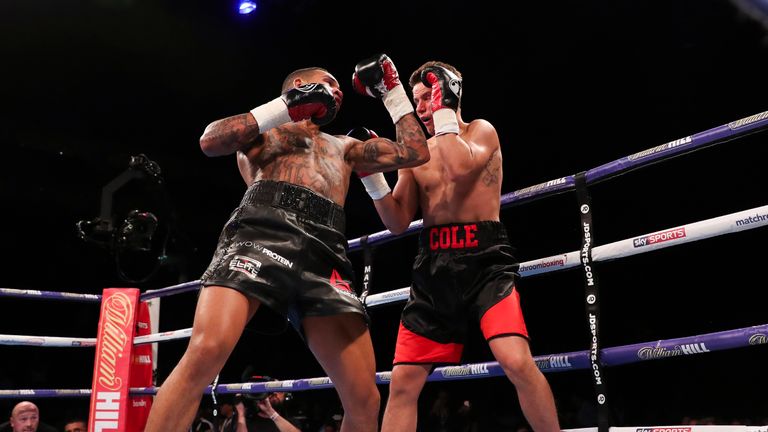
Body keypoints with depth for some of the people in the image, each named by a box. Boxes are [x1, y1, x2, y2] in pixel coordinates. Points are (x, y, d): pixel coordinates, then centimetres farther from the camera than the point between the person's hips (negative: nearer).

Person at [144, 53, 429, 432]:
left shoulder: (344, 147, 38)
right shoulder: (264, 129, 27)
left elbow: (415, 152, 31)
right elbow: (210, 141, 7)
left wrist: (392, 92, 33)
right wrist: (289, 106, 6)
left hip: (323, 256, 3)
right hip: (260, 233, -3)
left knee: (364, 399, -6)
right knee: (205, 354, -28)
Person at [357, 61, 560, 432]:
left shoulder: (481, 131, 6)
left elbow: (461, 168, -18)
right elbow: (398, 223, 8)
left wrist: (444, 110, -8)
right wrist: (372, 174, -4)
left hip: (483, 259, -4)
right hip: (434, 266, 4)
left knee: (517, 362, -24)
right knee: (402, 382, 1)